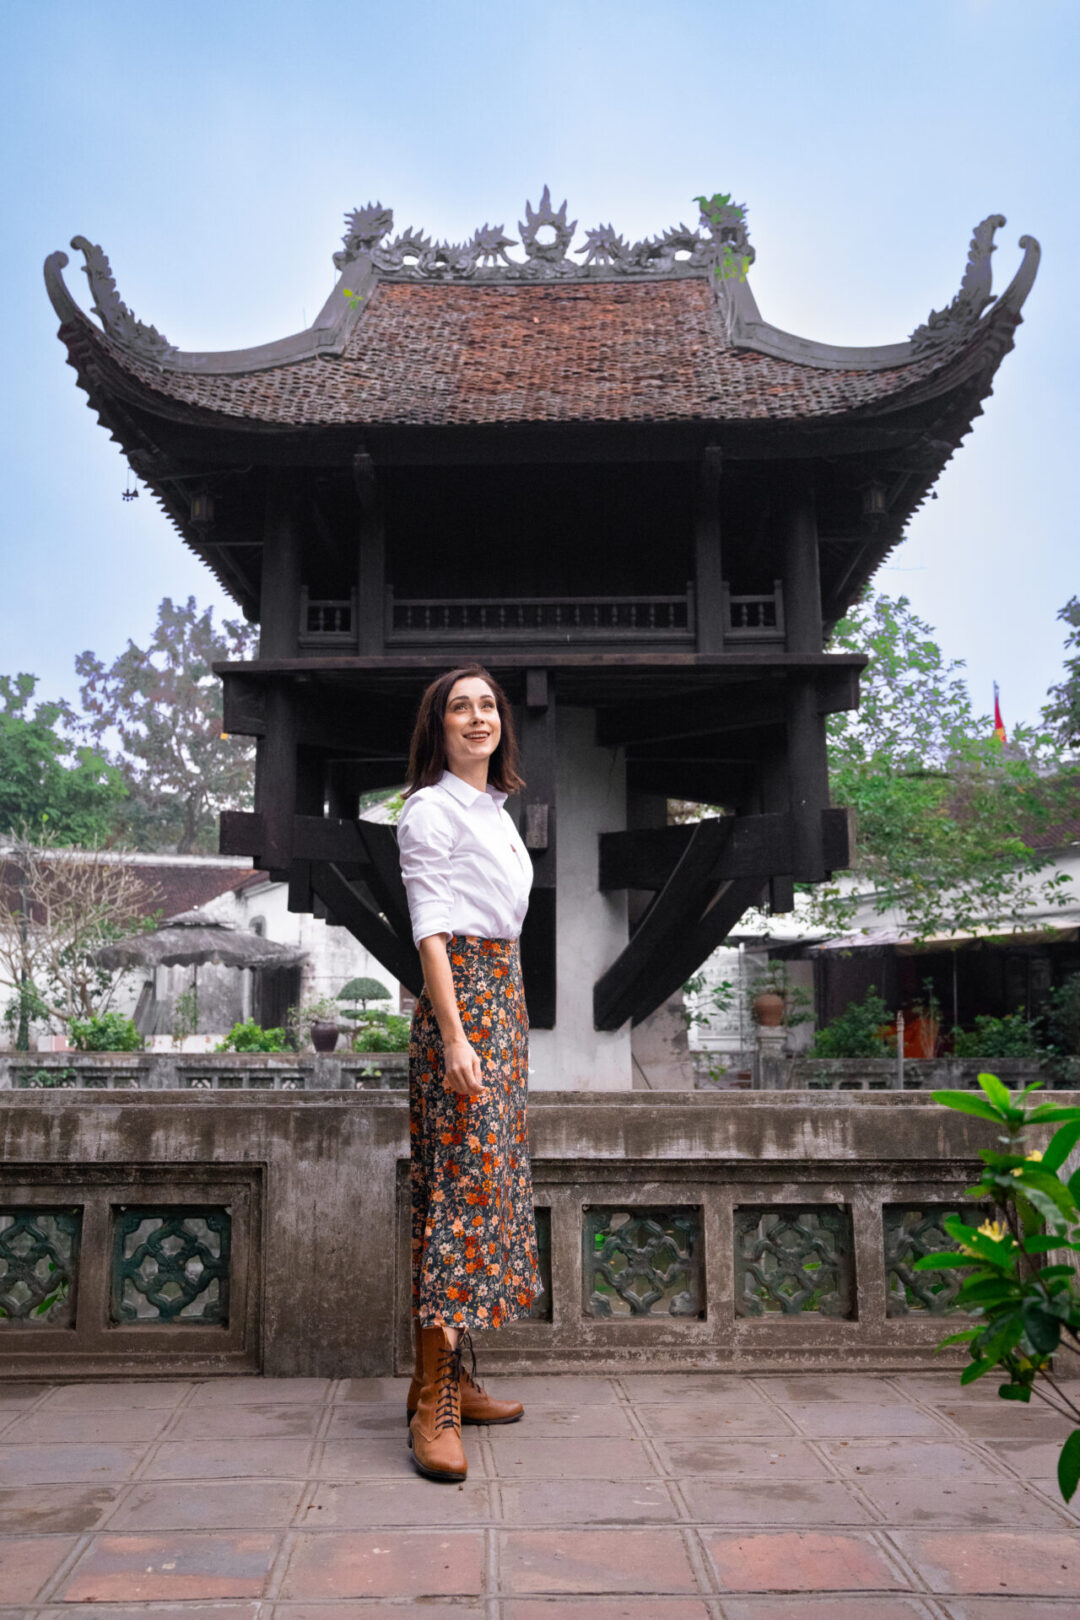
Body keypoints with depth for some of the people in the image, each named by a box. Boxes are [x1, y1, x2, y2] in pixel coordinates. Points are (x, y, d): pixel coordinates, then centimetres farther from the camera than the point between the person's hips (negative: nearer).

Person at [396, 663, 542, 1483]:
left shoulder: (496, 810, 19)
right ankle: (434, 1404, -5)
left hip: (504, 993, 9)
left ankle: (454, 1376, 19)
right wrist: (454, 1035, -22)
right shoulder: (431, 809, -7)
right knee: (461, 1179, -11)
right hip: (460, 995, -9)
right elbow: (432, 928, -14)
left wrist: (505, 1017, 18)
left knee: (490, 1175, 9)